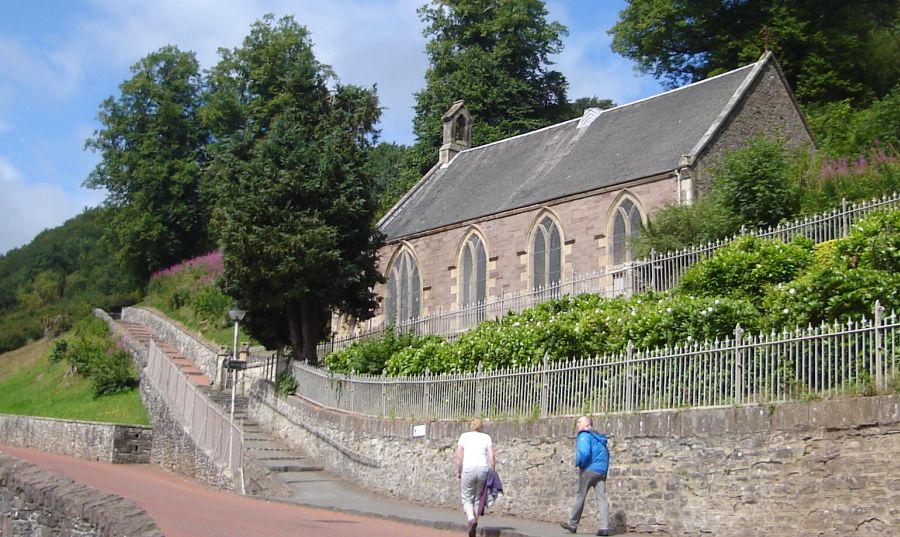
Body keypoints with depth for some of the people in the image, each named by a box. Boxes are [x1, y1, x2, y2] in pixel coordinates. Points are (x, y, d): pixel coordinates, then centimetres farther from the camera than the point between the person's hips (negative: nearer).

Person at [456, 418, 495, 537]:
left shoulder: (464, 436, 11)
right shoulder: (486, 437, 14)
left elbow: (459, 456, 3)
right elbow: (491, 457, 4)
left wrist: (458, 471, 9)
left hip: (468, 469, -2)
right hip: (483, 469, 2)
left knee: (467, 498, 5)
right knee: (478, 498, 14)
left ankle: (471, 519, -20)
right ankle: (474, 522, 13)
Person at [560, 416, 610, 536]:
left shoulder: (584, 435, -6)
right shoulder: (598, 437, 20)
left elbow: (584, 452, -23)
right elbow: (606, 453, 22)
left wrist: (579, 463, -7)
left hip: (589, 470, -7)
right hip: (601, 471, 7)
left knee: (580, 496, 4)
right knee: (601, 498, -1)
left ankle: (572, 524, 13)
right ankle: (604, 527, -10)